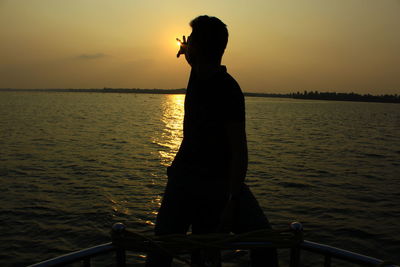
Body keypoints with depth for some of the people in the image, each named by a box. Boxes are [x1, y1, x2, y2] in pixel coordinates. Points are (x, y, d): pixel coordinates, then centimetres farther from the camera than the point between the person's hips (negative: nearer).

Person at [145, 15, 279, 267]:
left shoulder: (228, 91, -19)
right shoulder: (199, 70, 1)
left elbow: (239, 151, -21)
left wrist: (232, 203, -25)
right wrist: (186, 50, 50)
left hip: (221, 178, -5)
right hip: (185, 172, 6)